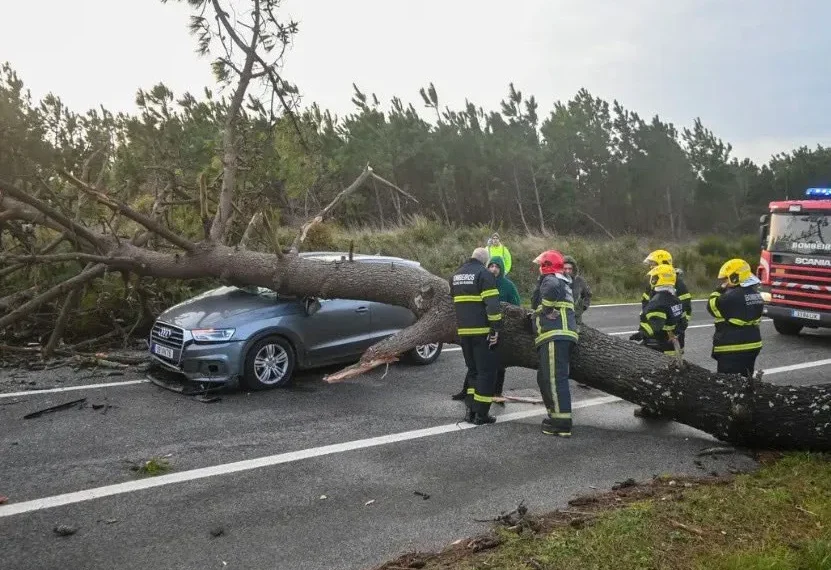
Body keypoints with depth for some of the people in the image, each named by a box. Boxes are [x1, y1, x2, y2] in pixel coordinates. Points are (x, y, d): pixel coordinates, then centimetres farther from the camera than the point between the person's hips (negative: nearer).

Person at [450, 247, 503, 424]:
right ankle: (481, 414, 0)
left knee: (473, 369, 17)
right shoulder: (484, 274, -8)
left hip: (463, 331, 7)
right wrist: (496, 328, -15)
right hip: (482, 331, -7)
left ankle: (470, 410, 13)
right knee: (486, 371, 1)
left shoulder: (456, 275, 15)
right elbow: (492, 304, -17)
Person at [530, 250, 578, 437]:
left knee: (555, 379, -11)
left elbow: (552, 289, -29)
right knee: (544, 378, 19)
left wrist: (546, 309, -15)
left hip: (554, 336, -10)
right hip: (564, 334, 10)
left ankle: (562, 424, -12)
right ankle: (556, 415, 25)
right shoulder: (564, 282, 26)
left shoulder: (550, 279, -5)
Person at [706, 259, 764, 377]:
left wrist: (720, 290, 1)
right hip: (753, 345, 10)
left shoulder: (732, 296, -20)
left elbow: (712, 306, -9)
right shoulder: (755, 293, 10)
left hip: (732, 349, -9)